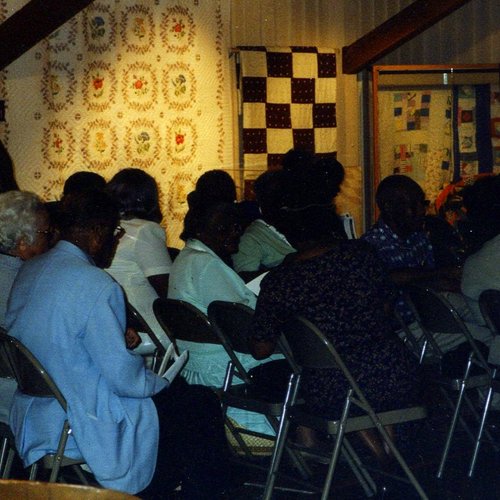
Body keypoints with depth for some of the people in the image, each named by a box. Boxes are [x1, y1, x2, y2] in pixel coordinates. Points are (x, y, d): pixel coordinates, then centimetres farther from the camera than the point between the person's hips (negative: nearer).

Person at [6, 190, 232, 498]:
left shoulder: (29, 271, 3)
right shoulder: (97, 285, -24)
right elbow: (126, 379, -22)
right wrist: (165, 383, -2)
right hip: (84, 425, -9)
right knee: (204, 406, 5)